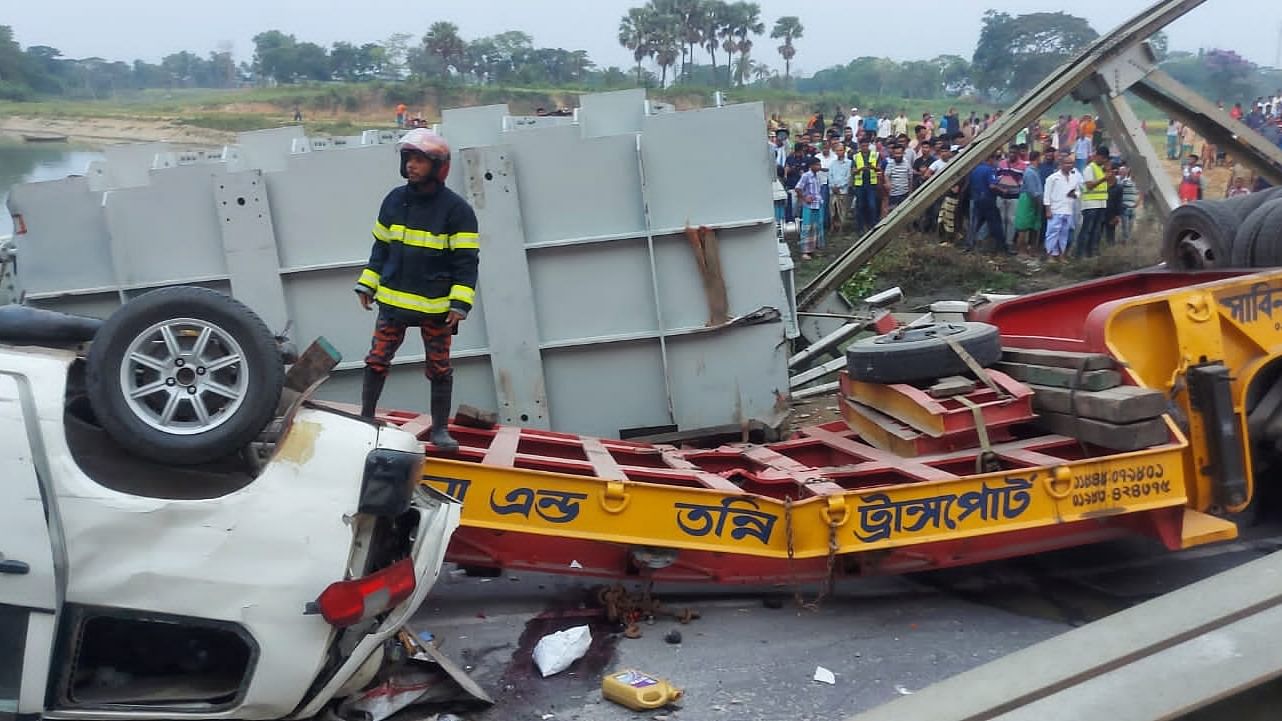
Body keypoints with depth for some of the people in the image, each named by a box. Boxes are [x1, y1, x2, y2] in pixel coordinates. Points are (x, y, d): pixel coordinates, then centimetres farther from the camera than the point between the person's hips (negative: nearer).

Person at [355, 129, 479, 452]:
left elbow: (466, 260, -9)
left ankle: (440, 429, 20)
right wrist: (367, 284, 11)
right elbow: (380, 246, 15)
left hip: (436, 305, -3)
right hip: (393, 300, 3)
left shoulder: (456, 209, -9)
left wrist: (460, 303, -16)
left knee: (439, 369, 7)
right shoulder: (394, 200, 6)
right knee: (376, 361, 4)